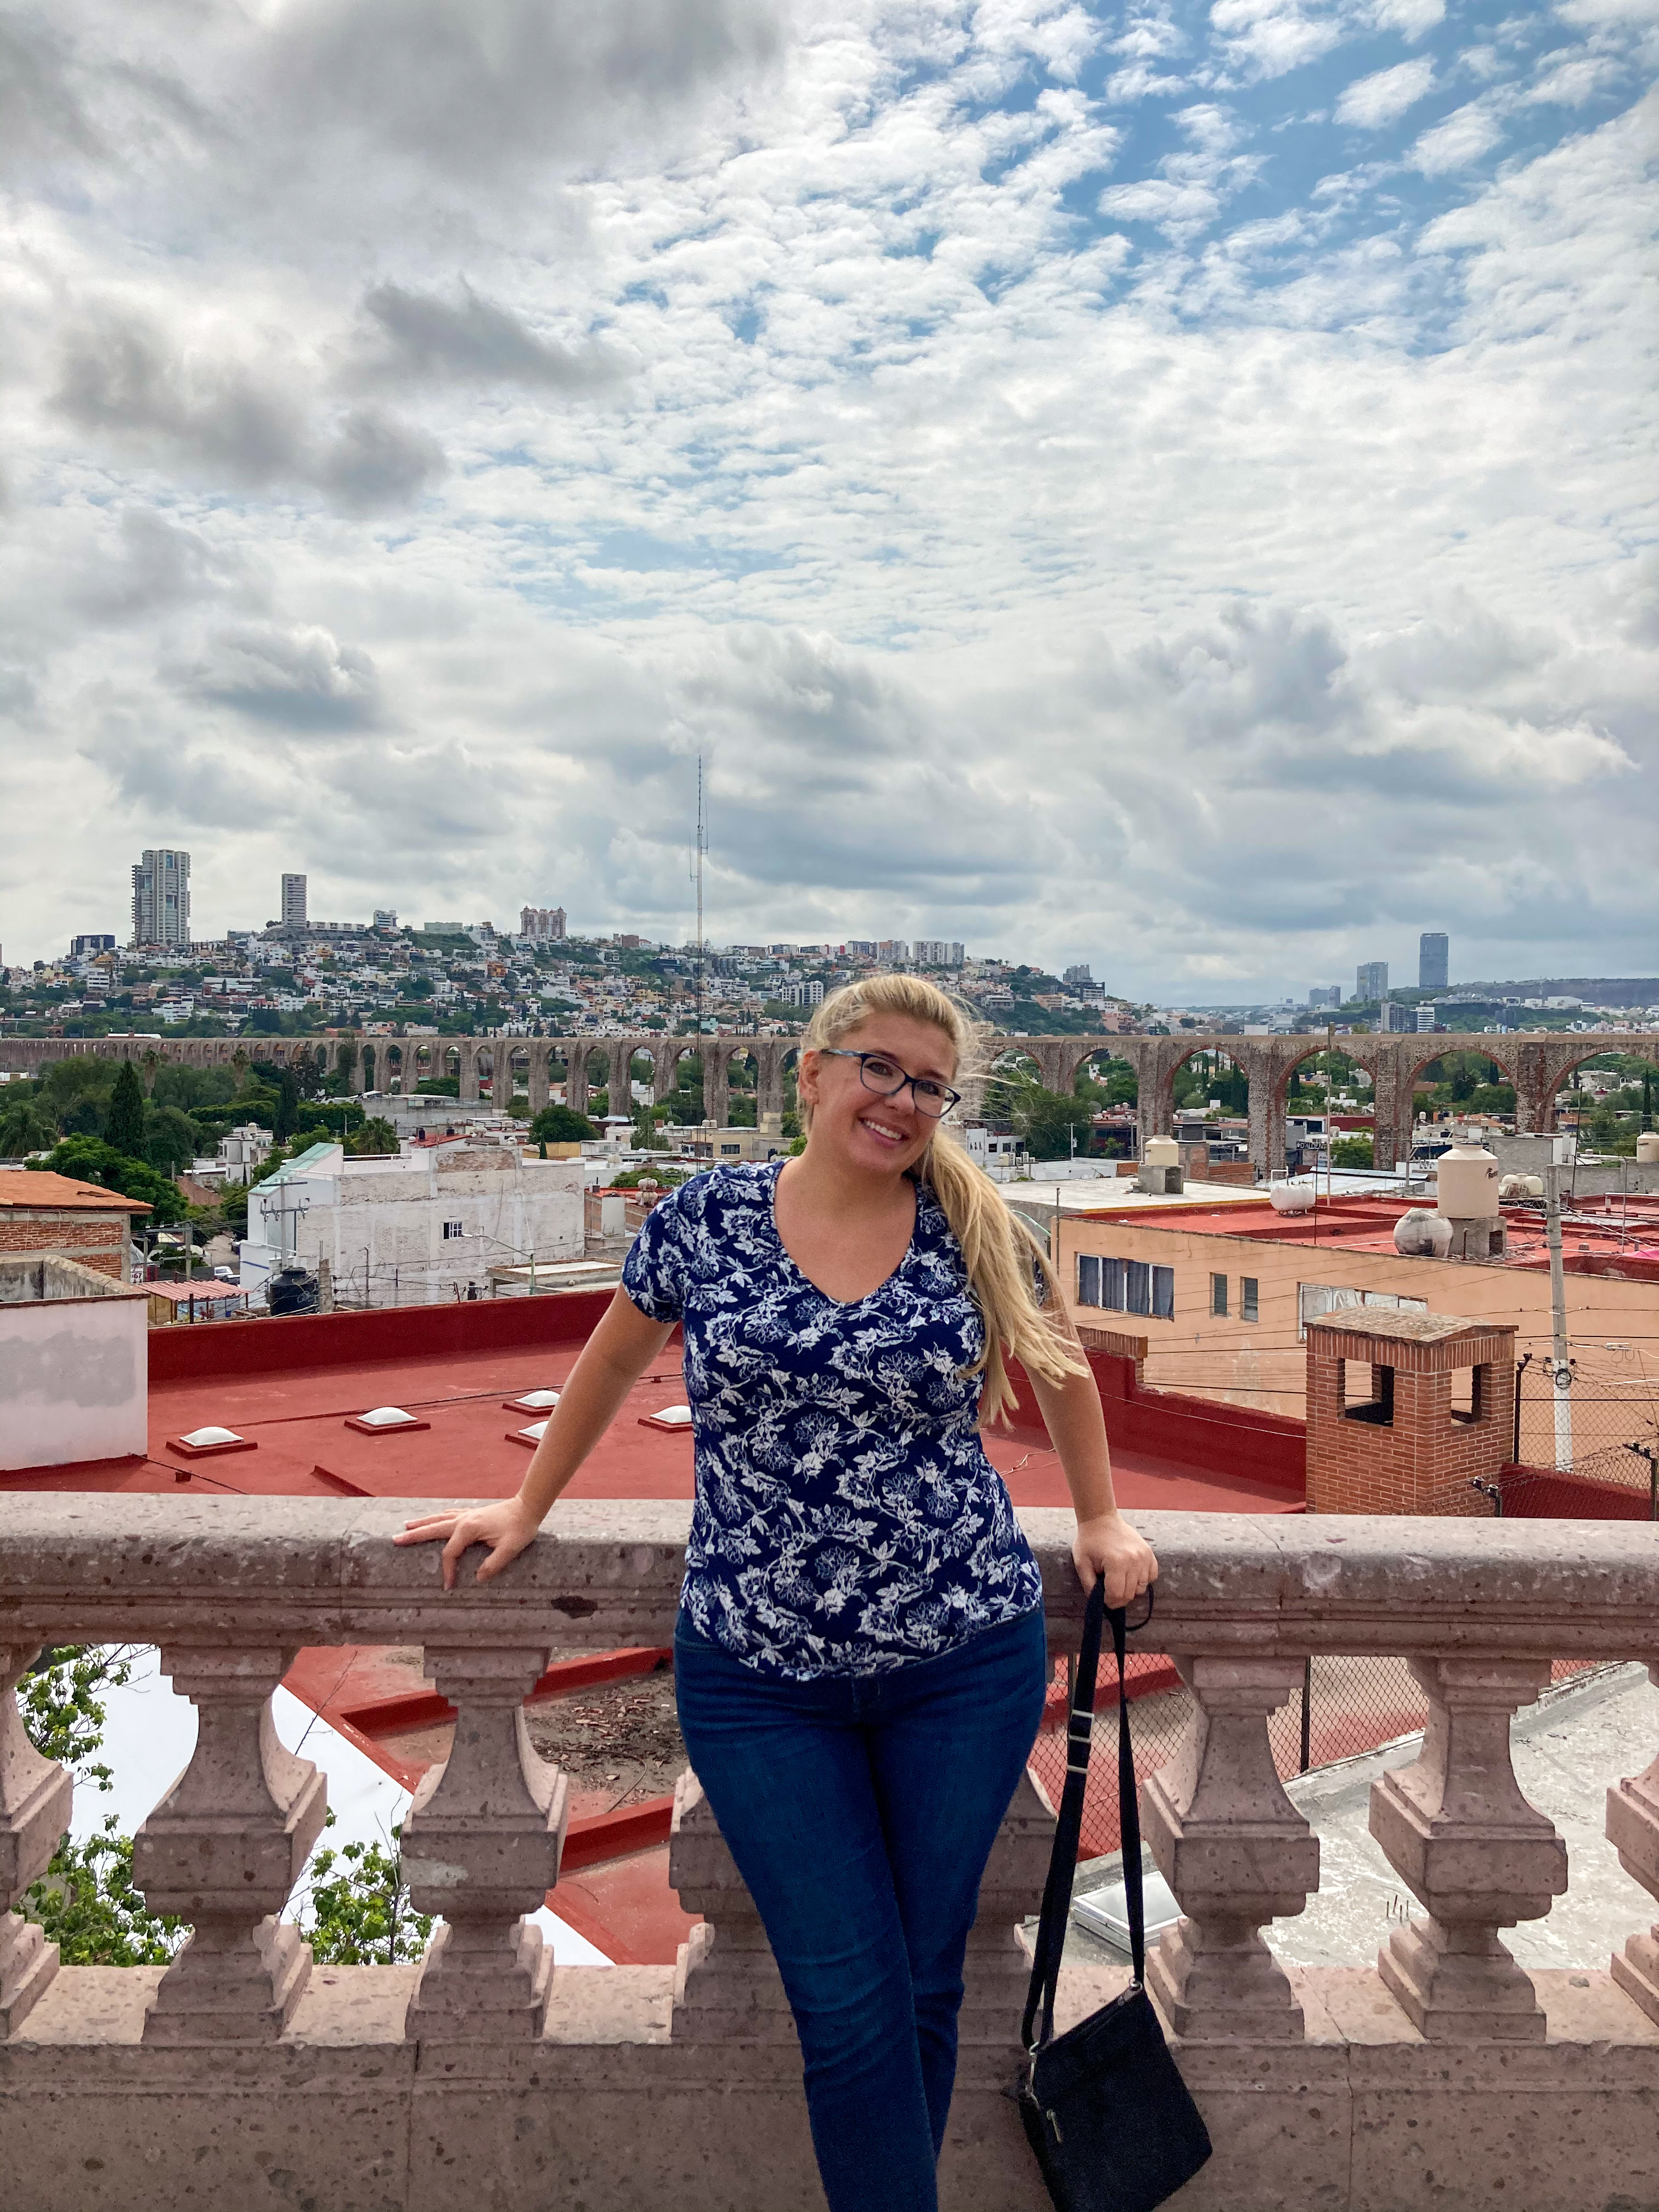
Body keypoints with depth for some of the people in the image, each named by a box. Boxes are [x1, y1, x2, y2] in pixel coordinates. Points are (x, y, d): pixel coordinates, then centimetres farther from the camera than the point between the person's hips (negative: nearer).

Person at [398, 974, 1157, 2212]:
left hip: (967, 1659, 1)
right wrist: (527, 1510, 18)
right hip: (758, 1676, -1)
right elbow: (615, 1362, 12)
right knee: (853, 2001, 2)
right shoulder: (707, 1219, -3)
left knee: (927, 1983, 14)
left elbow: (1060, 1365, 15)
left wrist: (1101, 1518, 14)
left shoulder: (976, 1233, -2)